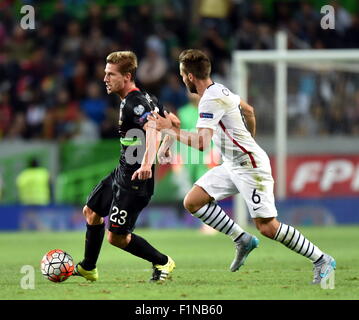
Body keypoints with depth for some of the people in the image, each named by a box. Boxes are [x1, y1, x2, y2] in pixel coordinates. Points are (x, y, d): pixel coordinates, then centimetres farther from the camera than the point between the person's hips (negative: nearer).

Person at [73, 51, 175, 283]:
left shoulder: (134, 104, -21)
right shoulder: (143, 98, 10)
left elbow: (151, 130, -38)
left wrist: (147, 163, -53)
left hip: (135, 179, -11)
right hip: (122, 172, 11)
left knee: (116, 237, -9)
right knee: (92, 212, 22)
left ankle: (162, 262, 8)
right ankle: (88, 268, 36)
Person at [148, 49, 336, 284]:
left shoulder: (210, 100, -21)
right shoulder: (219, 89, 8)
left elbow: (201, 143, -30)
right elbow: (249, 110, 24)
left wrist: (170, 129, -22)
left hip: (250, 166, -10)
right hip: (232, 165, 10)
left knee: (267, 227, -10)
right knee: (192, 202, 2)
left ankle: (322, 260, 2)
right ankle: (243, 240, 9)